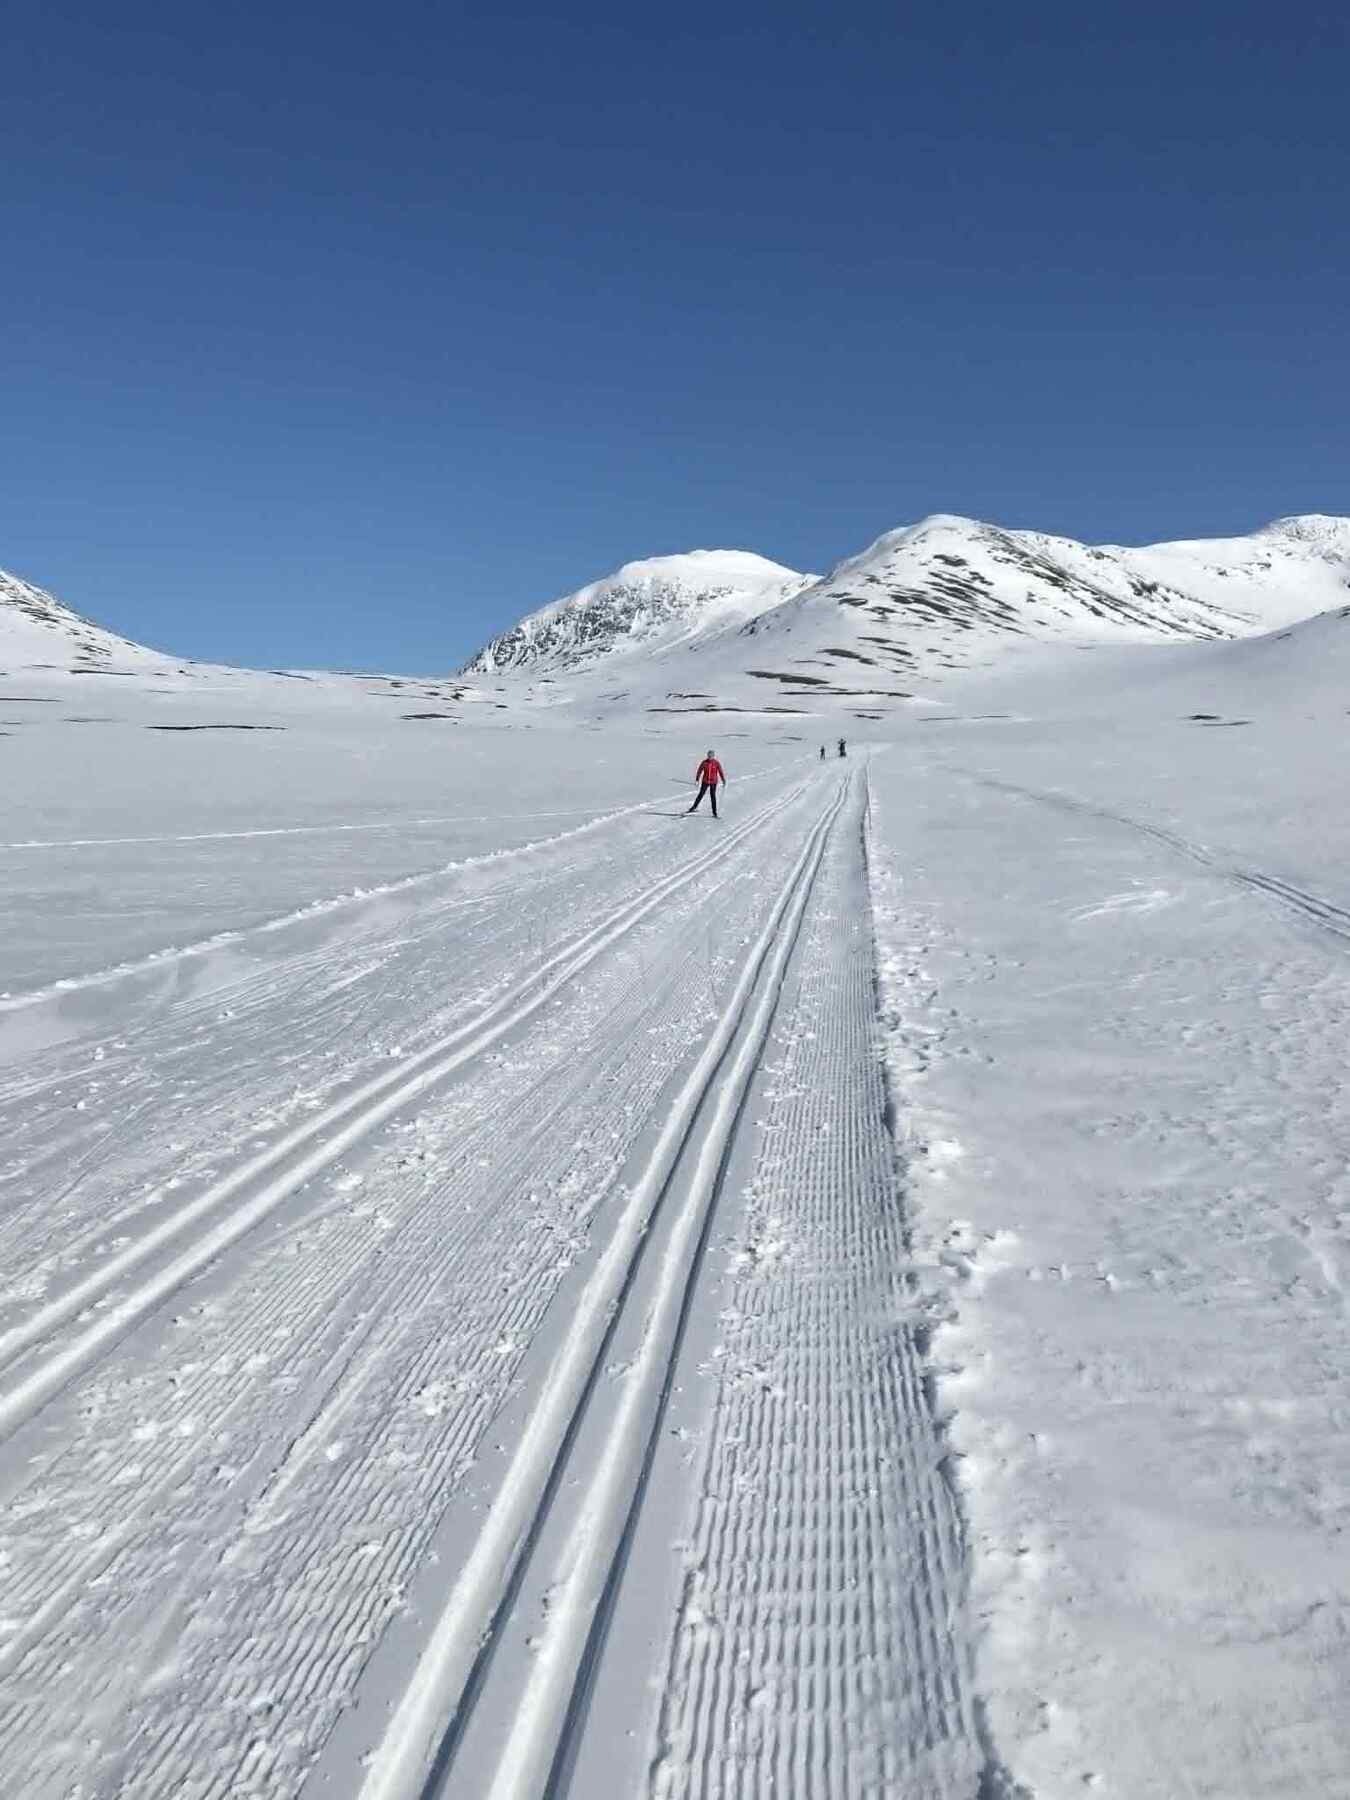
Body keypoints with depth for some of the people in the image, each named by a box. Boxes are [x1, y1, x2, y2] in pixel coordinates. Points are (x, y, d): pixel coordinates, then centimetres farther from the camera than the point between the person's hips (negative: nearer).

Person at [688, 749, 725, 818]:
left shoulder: (716, 763, -5)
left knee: (713, 796, -1)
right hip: (705, 781, 1)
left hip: (713, 782, -1)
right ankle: (694, 807, 12)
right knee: (701, 795, 1)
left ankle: (714, 812, 3)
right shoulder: (704, 762, -2)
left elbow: (721, 772, -1)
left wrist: (724, 781, -4)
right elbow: (699, 771, 3)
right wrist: (697, 779, -1)